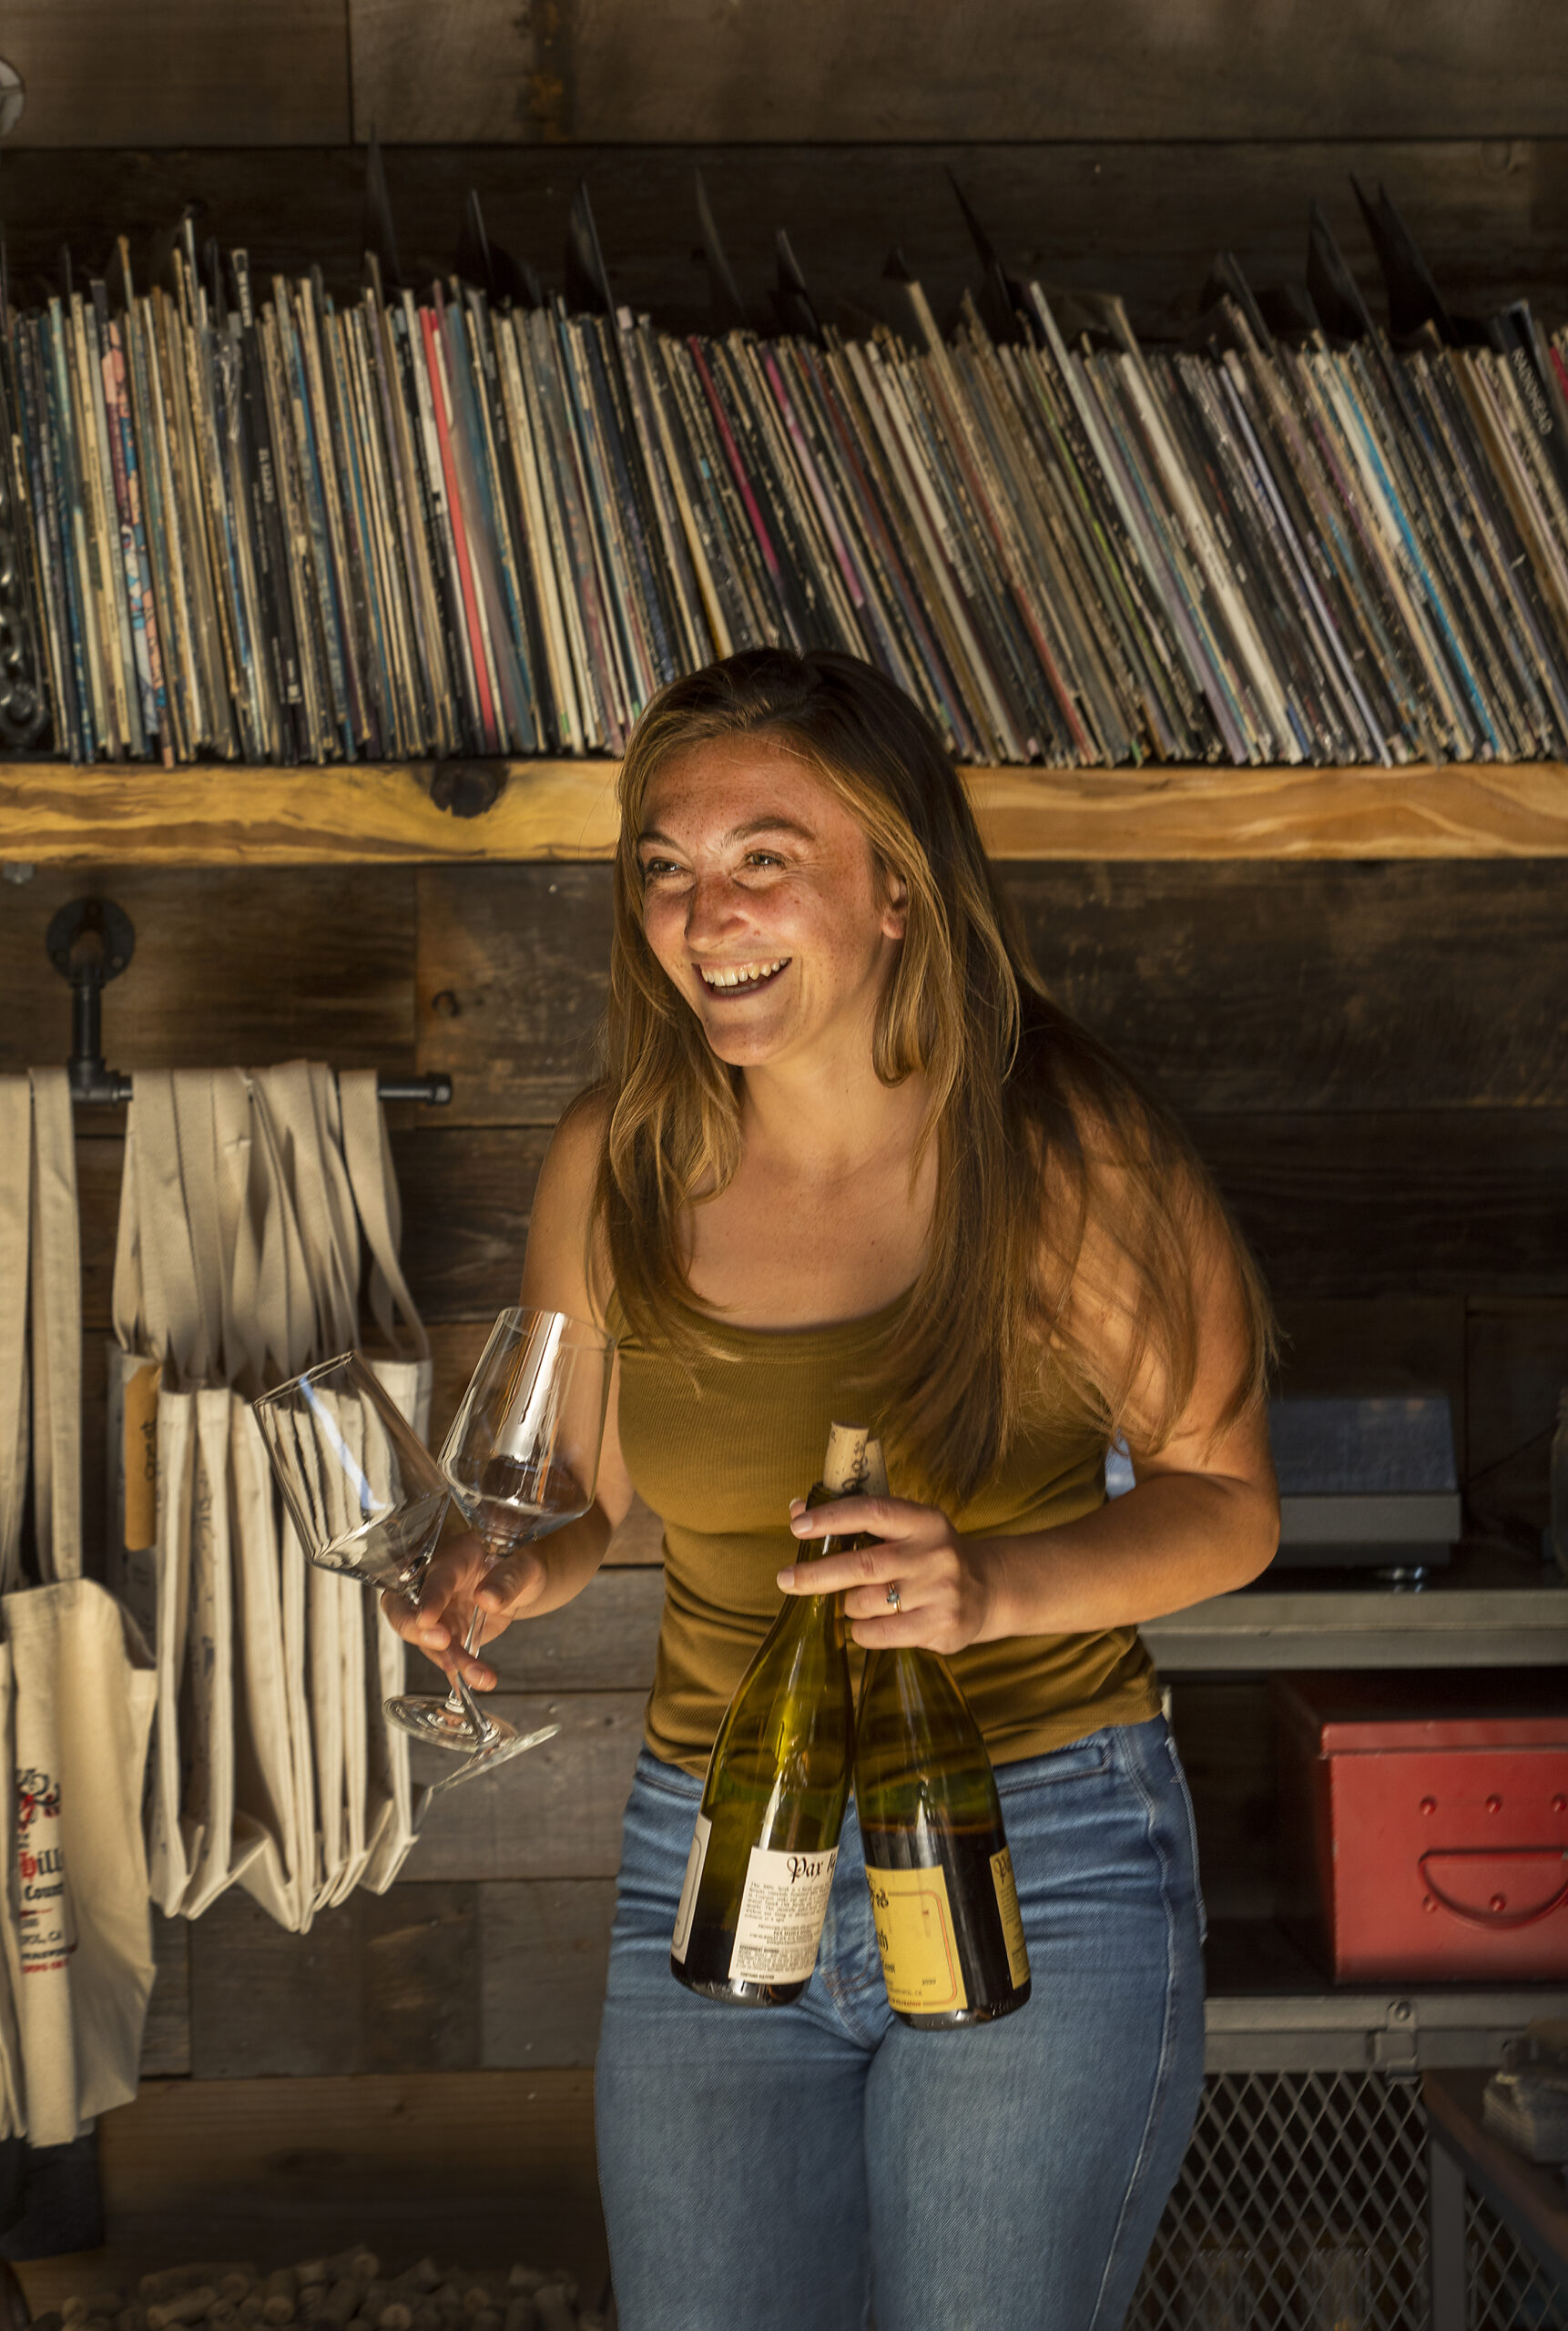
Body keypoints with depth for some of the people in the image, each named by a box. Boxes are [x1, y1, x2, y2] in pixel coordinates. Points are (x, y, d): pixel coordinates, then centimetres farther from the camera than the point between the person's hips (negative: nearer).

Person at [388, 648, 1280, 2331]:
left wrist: (992, 1586, -24)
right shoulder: (614, 1167, -3)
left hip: (1043, 1867, -3)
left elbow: (1226, 1497, -6)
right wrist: (515, 1571, -11)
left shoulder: (1062, 1159, -13)